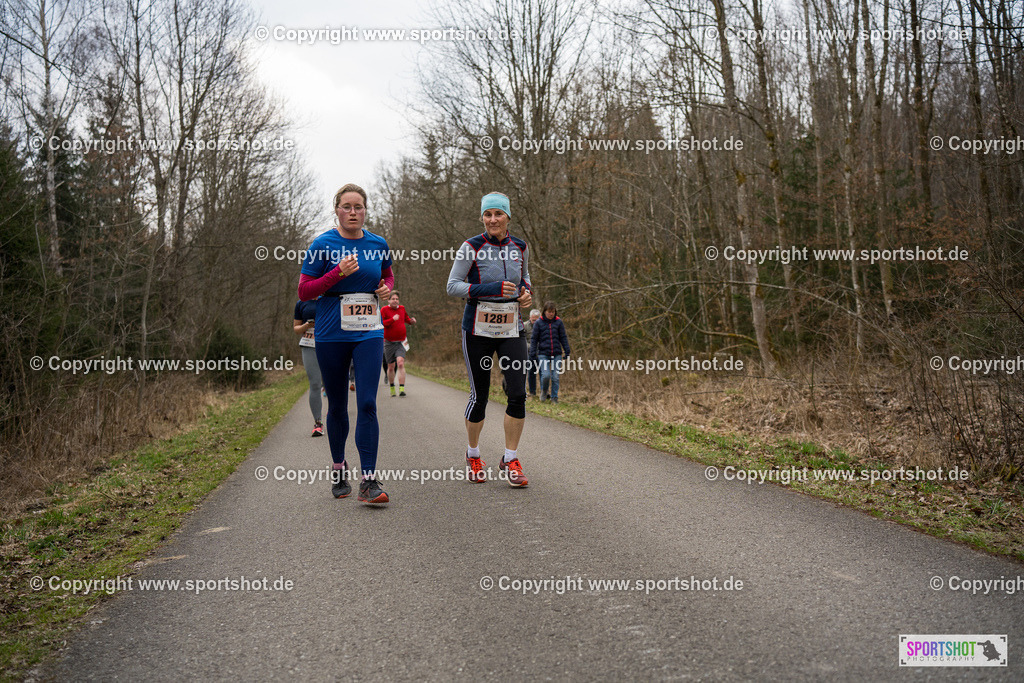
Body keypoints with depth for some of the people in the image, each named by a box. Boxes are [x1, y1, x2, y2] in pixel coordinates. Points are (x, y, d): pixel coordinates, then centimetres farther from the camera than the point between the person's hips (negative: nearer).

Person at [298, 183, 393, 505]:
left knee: (367, 403, -10)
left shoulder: (378, 244, 6)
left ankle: (369, 481, -11)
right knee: (337, 406, 10)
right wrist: (337, 274, -17)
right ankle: (339, 470, 30)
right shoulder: (323, 244, -4)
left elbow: (387, 274, 25)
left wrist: (386, 287, 2)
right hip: (331, 334, -1)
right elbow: (304, 291, -4)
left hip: (369, 333, 1)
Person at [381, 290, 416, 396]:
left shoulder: (402, 308, 10)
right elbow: (381, 323, -13)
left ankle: (402, 388, -23)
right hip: (389, 343, -1)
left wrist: (411, 320, 6)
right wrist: (393, 319, -24)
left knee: (400, 363, -19)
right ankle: (392, 387, 27)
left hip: (400, 343, 1)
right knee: (391, 367, 6)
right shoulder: (384, 310, -2)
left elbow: (406, 318, 27)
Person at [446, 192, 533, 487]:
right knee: (479, 397, 3)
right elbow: (452, 286, -7)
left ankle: (511, 460, 6)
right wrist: (491, 289, -18)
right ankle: (473, 455, 27)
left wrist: (527, 292, 1)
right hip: (478, 330, -3)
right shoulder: (471, 247, -6)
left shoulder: (520, 247, 6)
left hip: (512, 330, 3)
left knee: (518, 394, -8)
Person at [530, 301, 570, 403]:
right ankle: (544, 392, 16)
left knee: (555, 377, 0)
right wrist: (532, 352, -1)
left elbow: (563, 337, 10)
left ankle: (554, 397, 15)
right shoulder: (539, 323, 1)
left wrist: (567, 351, 5)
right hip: (543, 353, -2)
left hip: (556, 354, 2)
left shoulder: (558, 322, 5)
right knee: (546, 375, -13)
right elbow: (534, 338, 5)